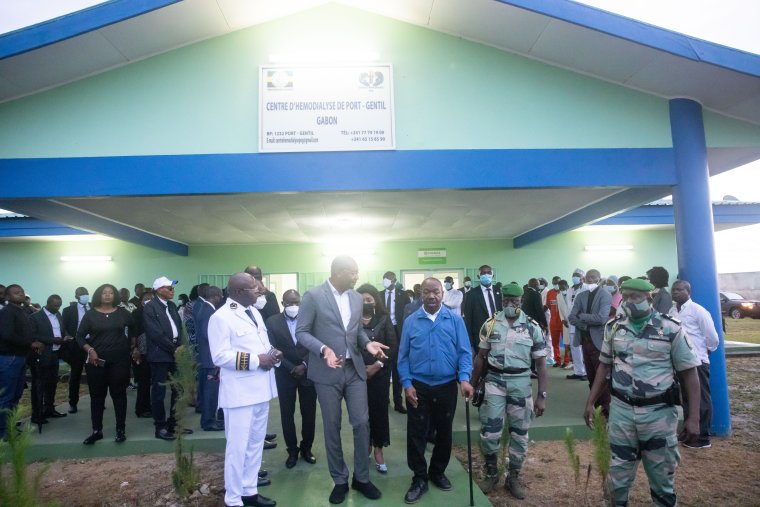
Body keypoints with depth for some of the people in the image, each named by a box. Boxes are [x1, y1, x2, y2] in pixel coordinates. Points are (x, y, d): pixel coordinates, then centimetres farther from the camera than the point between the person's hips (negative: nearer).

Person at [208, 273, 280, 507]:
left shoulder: (254, 312, 12)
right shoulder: (221, 317, -15)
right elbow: (220, 356, -21)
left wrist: (273, 353, -2)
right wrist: (255, 360, -21)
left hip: (260, 388, 8)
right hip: (240, 392, -8)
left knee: (255, 444, 18)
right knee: (238, 447, 3)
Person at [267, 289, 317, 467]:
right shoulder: (272, 322, -2)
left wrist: (304, 365, -15)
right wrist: (291, 368, -12)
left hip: (308, 372, 0)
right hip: (285, 374, 0)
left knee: (309, 413, 8)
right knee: (287, 414, 7)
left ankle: (306, 448, 26)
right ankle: (292, 450, 23)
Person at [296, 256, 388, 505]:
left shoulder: (357, 298, 7)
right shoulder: (313, 296, -10)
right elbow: (301, 332, -10)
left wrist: (367, 343, -4)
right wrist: (323, 349, -25)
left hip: (355, 369, 4)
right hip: (327, 372, -4)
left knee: (362, 423, 5)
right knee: (332, 427, 8)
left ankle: (361, 477, 24)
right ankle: (339, 480, 26)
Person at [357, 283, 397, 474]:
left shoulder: (384, 319, 1)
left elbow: (393, 346, -3)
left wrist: (377, 365, -11)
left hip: (380, 373, 0)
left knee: (379, 409, 3)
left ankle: (378, 450, 17)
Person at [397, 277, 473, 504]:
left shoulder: (455, 320, -4)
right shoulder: (411, 321, -2)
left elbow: (464, 352, -6)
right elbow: (403, 356, 0)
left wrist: (464, 379, -20)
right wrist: (407, 384, -8)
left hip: (447, 386, 1)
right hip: (418, 387, 0)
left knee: (444, 432, 16)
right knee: (416, 434, 5)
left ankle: (438, 472, 37)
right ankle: (419, 478, 23)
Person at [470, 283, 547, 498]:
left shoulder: (532, 327, -4)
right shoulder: (490, 324, -1)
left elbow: (540, 363, -1)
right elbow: (481, 357, 5)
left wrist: (542, 396, -5)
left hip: (520, 383, 0)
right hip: (494, 381, 0)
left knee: (519, 433, 10)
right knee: (489, 431, -1)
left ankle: (513, 478, 29)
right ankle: (491, 472, 24)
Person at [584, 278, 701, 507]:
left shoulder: (671, 329, -8)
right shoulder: (614, 327, 2)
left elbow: (689, 372, -5)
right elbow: (604, 366, 10)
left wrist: (693, 416, -10)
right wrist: (590, 403, 9)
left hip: (659, 412, -2)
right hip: (621, 410, 3)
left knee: (662, 477, 14)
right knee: (618, 475, 14)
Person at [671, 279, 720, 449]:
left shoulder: (698, 310, -12)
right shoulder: (672, 312, 6)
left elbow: (712, 337, -7)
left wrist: (706, 351, 6)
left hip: (697, 362, -6)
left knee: (701, 400, 4)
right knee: (685, 398, 15)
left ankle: (702, 438, 14)